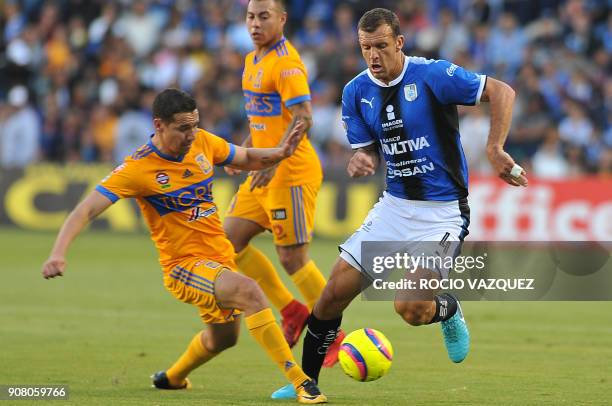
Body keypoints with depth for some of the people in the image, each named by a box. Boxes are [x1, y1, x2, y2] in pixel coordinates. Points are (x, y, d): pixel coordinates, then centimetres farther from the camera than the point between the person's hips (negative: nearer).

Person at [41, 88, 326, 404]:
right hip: (184, 265, -8)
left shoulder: (202, 143, -2)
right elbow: (86, 210, -22)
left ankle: (171, 378, 54)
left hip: (220, 256, 8)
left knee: (222, 337, 25)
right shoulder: (138, 168, -19)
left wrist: (280, 153, -8)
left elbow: (246, 159, 14)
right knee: (249, 291, -32)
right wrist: (58, 253, -36)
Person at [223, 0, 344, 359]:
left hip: (292, 173, -10)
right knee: (229, 239, 6)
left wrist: (274, 161, -30)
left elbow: (303, 118, -24)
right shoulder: (253, 61, 14)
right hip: (266, 172, 10)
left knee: (292, 256, -8)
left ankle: (335, 338, 3)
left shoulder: (286, 63, -15)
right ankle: (292, 311, 14)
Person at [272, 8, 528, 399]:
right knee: (335, 292, -1)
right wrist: (361, 161, -14)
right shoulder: (357, 91, 2)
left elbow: (502, 91, -13)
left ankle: (449, 311, 16)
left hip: (443, 212, -5)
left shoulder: (432, 75, -16)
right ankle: (306, 380, 18)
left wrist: (495, 150, -23)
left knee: (410, 308, -20)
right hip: (394, 205, 5)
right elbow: (368, 150, 11)